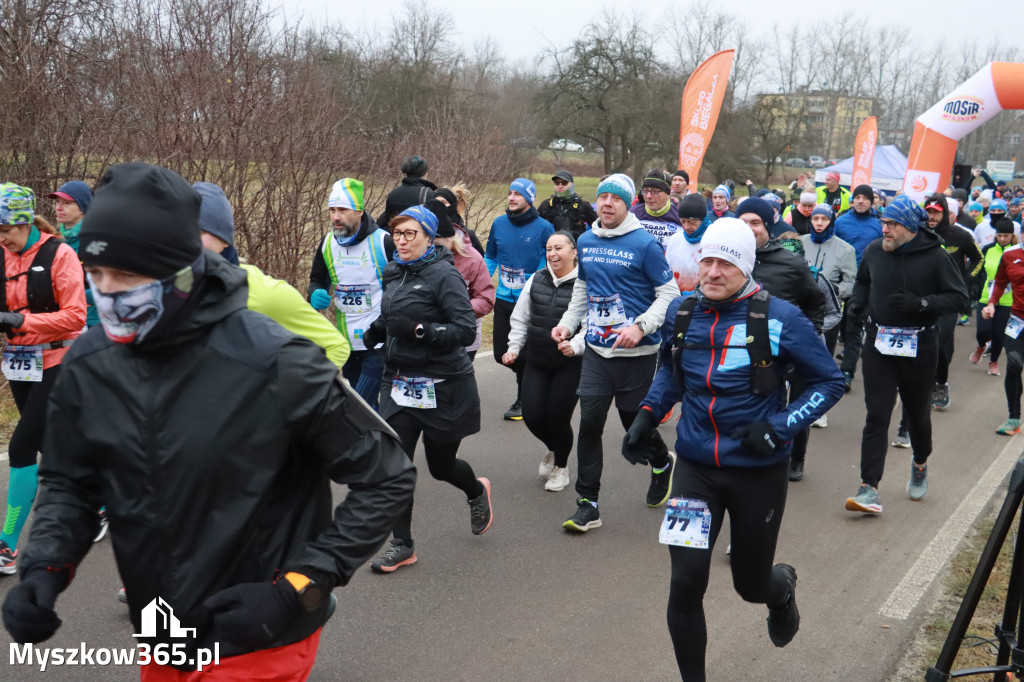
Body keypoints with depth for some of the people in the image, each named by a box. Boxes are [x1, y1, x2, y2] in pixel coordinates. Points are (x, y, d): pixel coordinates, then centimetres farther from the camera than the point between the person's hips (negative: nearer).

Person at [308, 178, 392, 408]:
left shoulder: (383, 242, -14)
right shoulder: (328, 243, 4)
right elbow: (317, 280, 17)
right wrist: (315, 295, -6)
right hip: (346, 343, 6)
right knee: (366, 405, 18)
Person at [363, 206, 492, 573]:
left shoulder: (444, 274, -14)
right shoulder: (394, 273, 7)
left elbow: (466, 330, -21)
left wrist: (418, 330, -30)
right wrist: (377, 329, 3)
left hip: (443, 386, -5)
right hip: (400, 381, 6)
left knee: (441, 465, 11)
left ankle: (477, 491, 45)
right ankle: (402, 545, 12)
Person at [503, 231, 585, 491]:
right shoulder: (536, 280, 5)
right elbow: (520, 319, 14)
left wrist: (575, 346, -29)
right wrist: (514, 348, 7)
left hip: (571, 364, -4)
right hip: (537, 362, 5)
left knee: (558, 417, -4)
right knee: (532, 416, -1)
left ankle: (561, 466, 27)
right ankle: (553, 450, 34)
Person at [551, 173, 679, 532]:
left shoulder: (644, 243, -9)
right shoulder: (585, 242, 7)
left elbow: (669, 293, -7)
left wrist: (641, 327, -19)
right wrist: (567, 323, 8)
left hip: (637, 353, -4)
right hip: (596, 350, 4)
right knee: (589, 423, -2)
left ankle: (662, 463, 42)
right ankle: (587, 504, 8)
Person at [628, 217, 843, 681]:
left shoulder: (780, 318, -14)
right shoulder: (681, 312, -2)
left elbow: (829, 382, -5)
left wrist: (778, 427, -17)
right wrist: (647, 414, 4)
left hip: (759, 472, -2)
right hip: (696, 467, 2)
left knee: (751, 585, 15)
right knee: (685, 583, -8)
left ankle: (783, 588, 54)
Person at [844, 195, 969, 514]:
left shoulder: (935, 256, -10)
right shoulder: (874, 251, 0)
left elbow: (959, 298, -8)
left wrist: (921, 303, -22)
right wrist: (858, 303, 0)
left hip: (918, 345, -2)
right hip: (879, 341, 2)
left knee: (917, 413, 14)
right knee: (876, 415, -3)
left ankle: (920, 465, 44)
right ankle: (869, 489, -5)